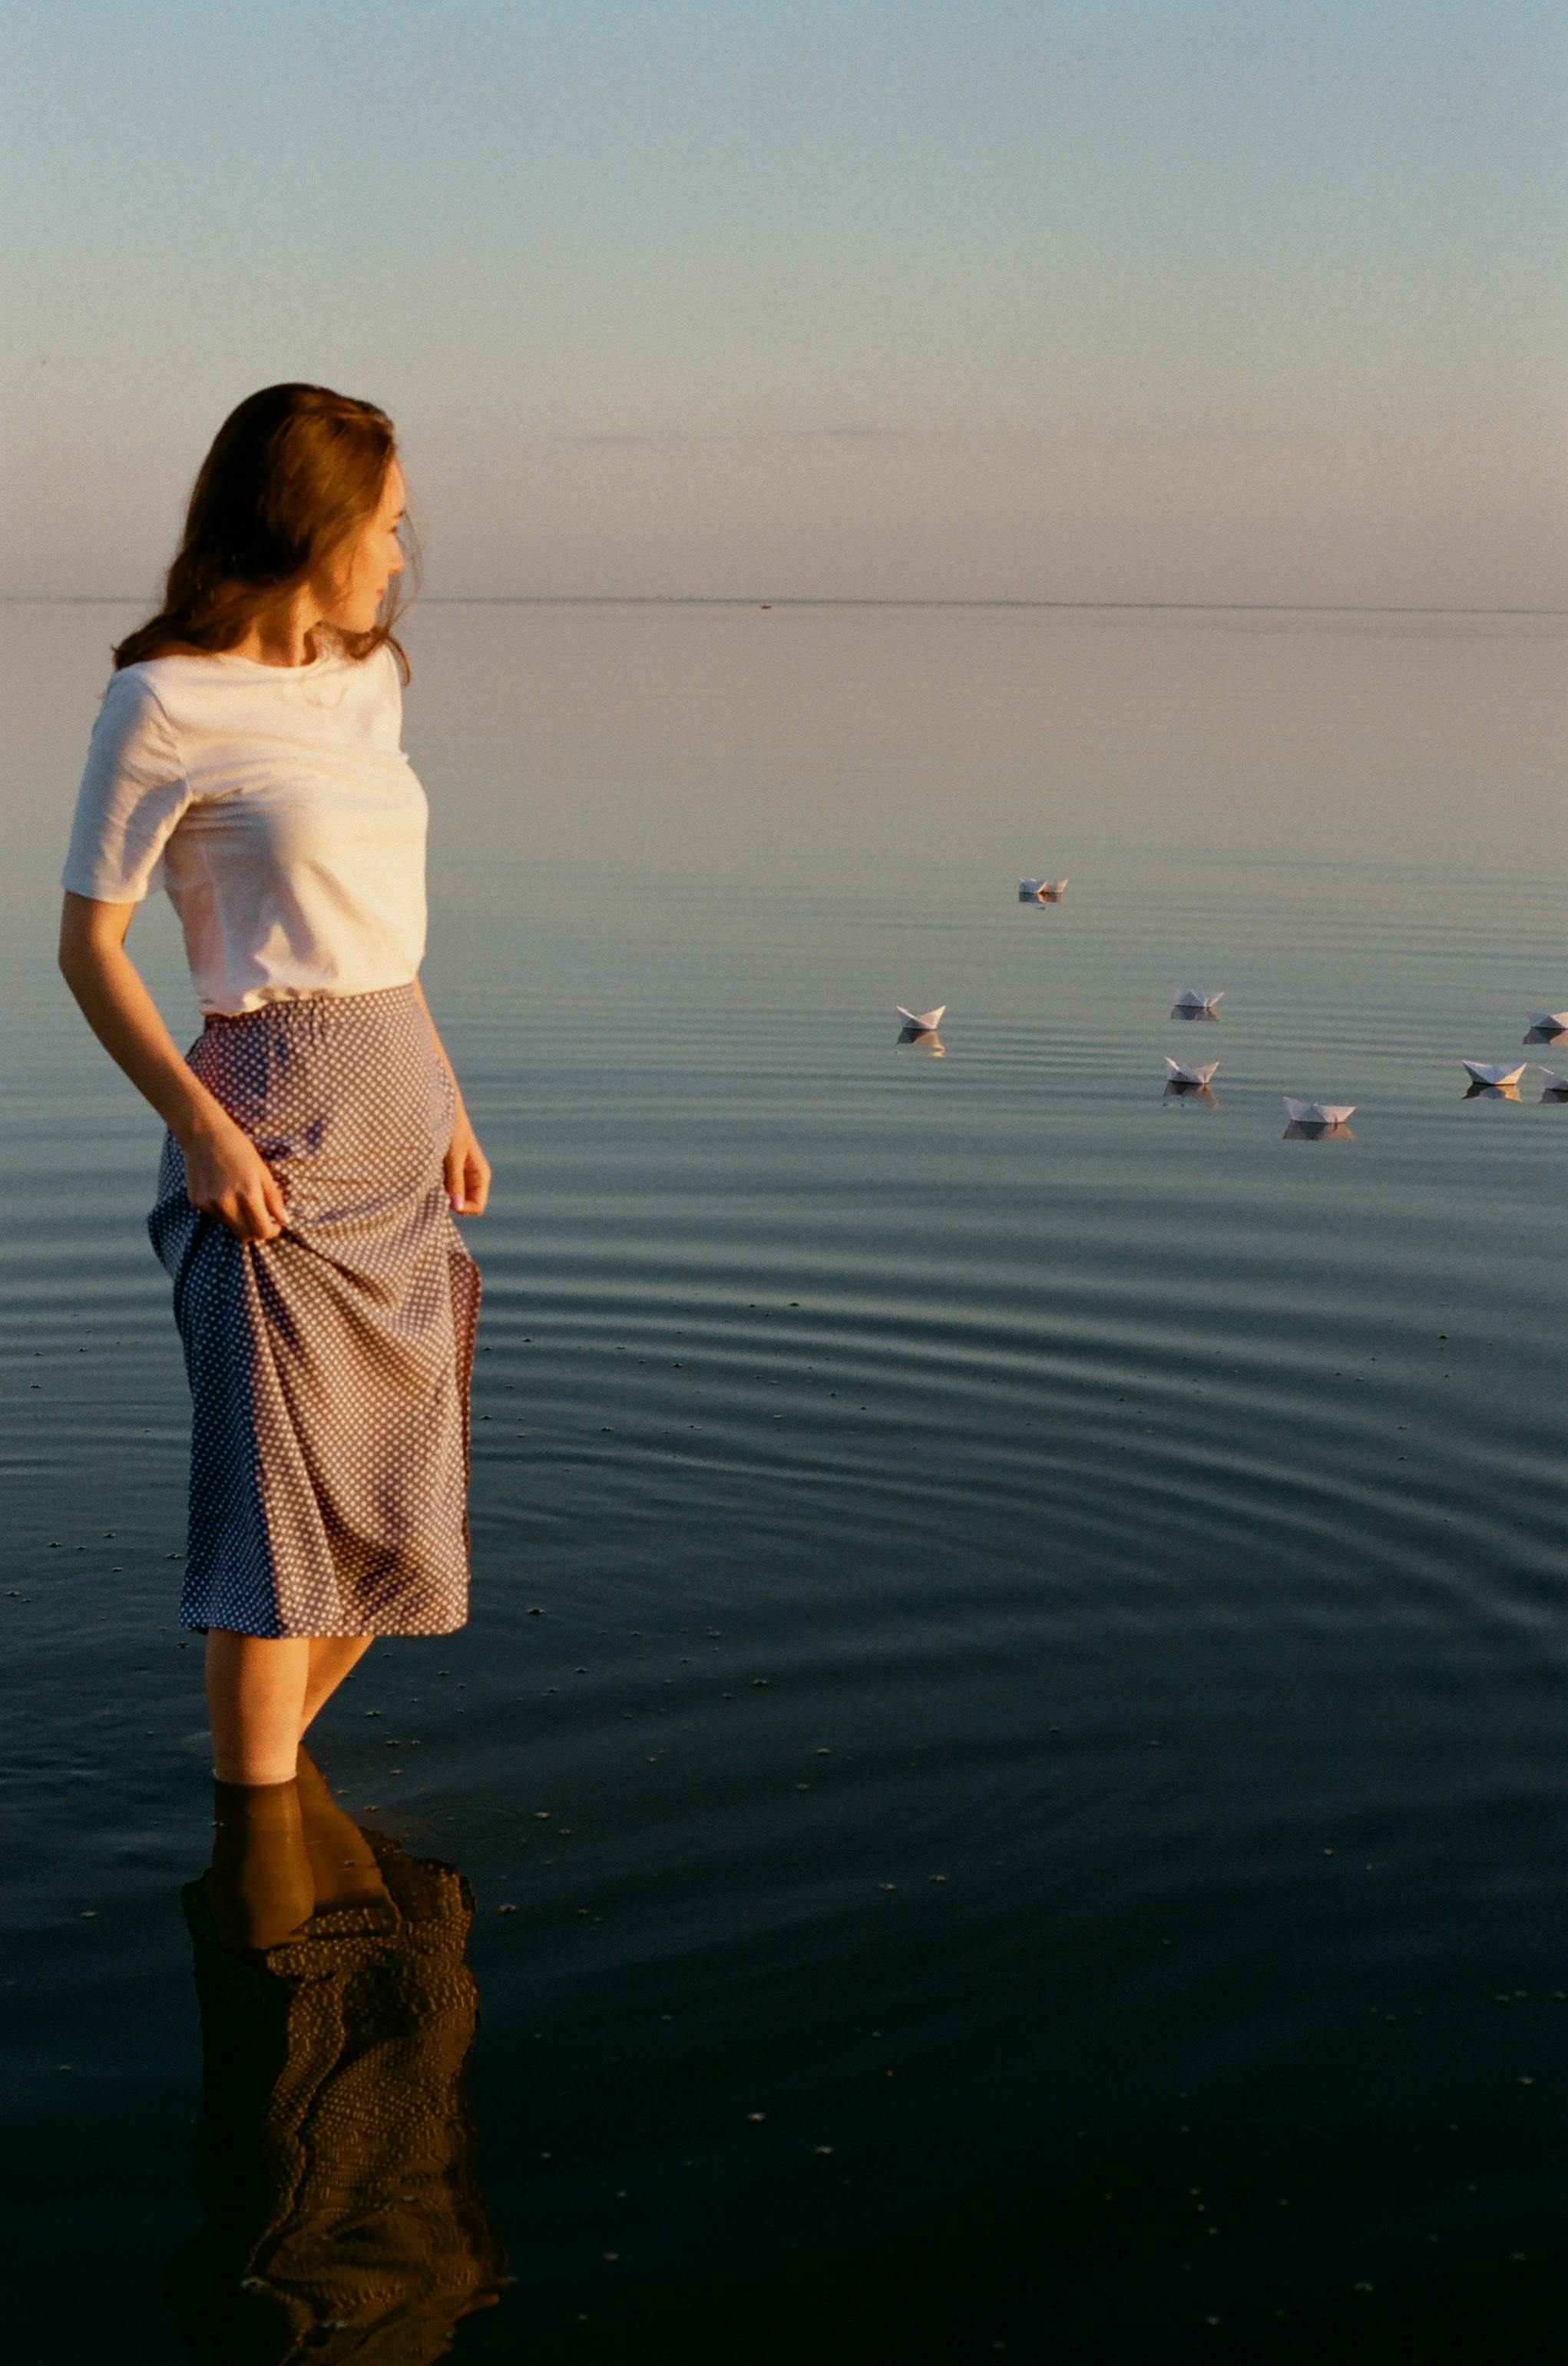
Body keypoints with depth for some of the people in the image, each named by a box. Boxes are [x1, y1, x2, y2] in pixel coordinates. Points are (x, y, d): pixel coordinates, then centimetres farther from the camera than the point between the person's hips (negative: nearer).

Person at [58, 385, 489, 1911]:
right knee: (280, 1496, -4)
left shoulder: (366, 681, 12)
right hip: (275, 1123, -8)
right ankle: (262, 1861, 6)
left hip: (400, 1110, 8)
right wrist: (199, 1127, -16)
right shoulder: (165, 705, -10)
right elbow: (88, 945, -7)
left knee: (396, 1504, 11)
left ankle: (264, 1766, 29)